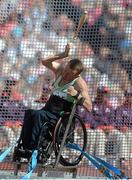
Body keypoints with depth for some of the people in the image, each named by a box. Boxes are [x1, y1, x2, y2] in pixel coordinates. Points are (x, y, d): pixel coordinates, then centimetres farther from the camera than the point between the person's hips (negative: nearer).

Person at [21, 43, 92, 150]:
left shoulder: (79, 83, -10)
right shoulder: (60, 69, 11)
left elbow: (89, 107, -17)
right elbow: (45, 62, 11)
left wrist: (77, 95, -32)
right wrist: (62, 56, -1)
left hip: (60, 117, -7)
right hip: (48, 111, 7)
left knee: (38, 115, -33)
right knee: (29, 113, -25)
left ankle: (33, 148, -37)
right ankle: (24, 145, -34)